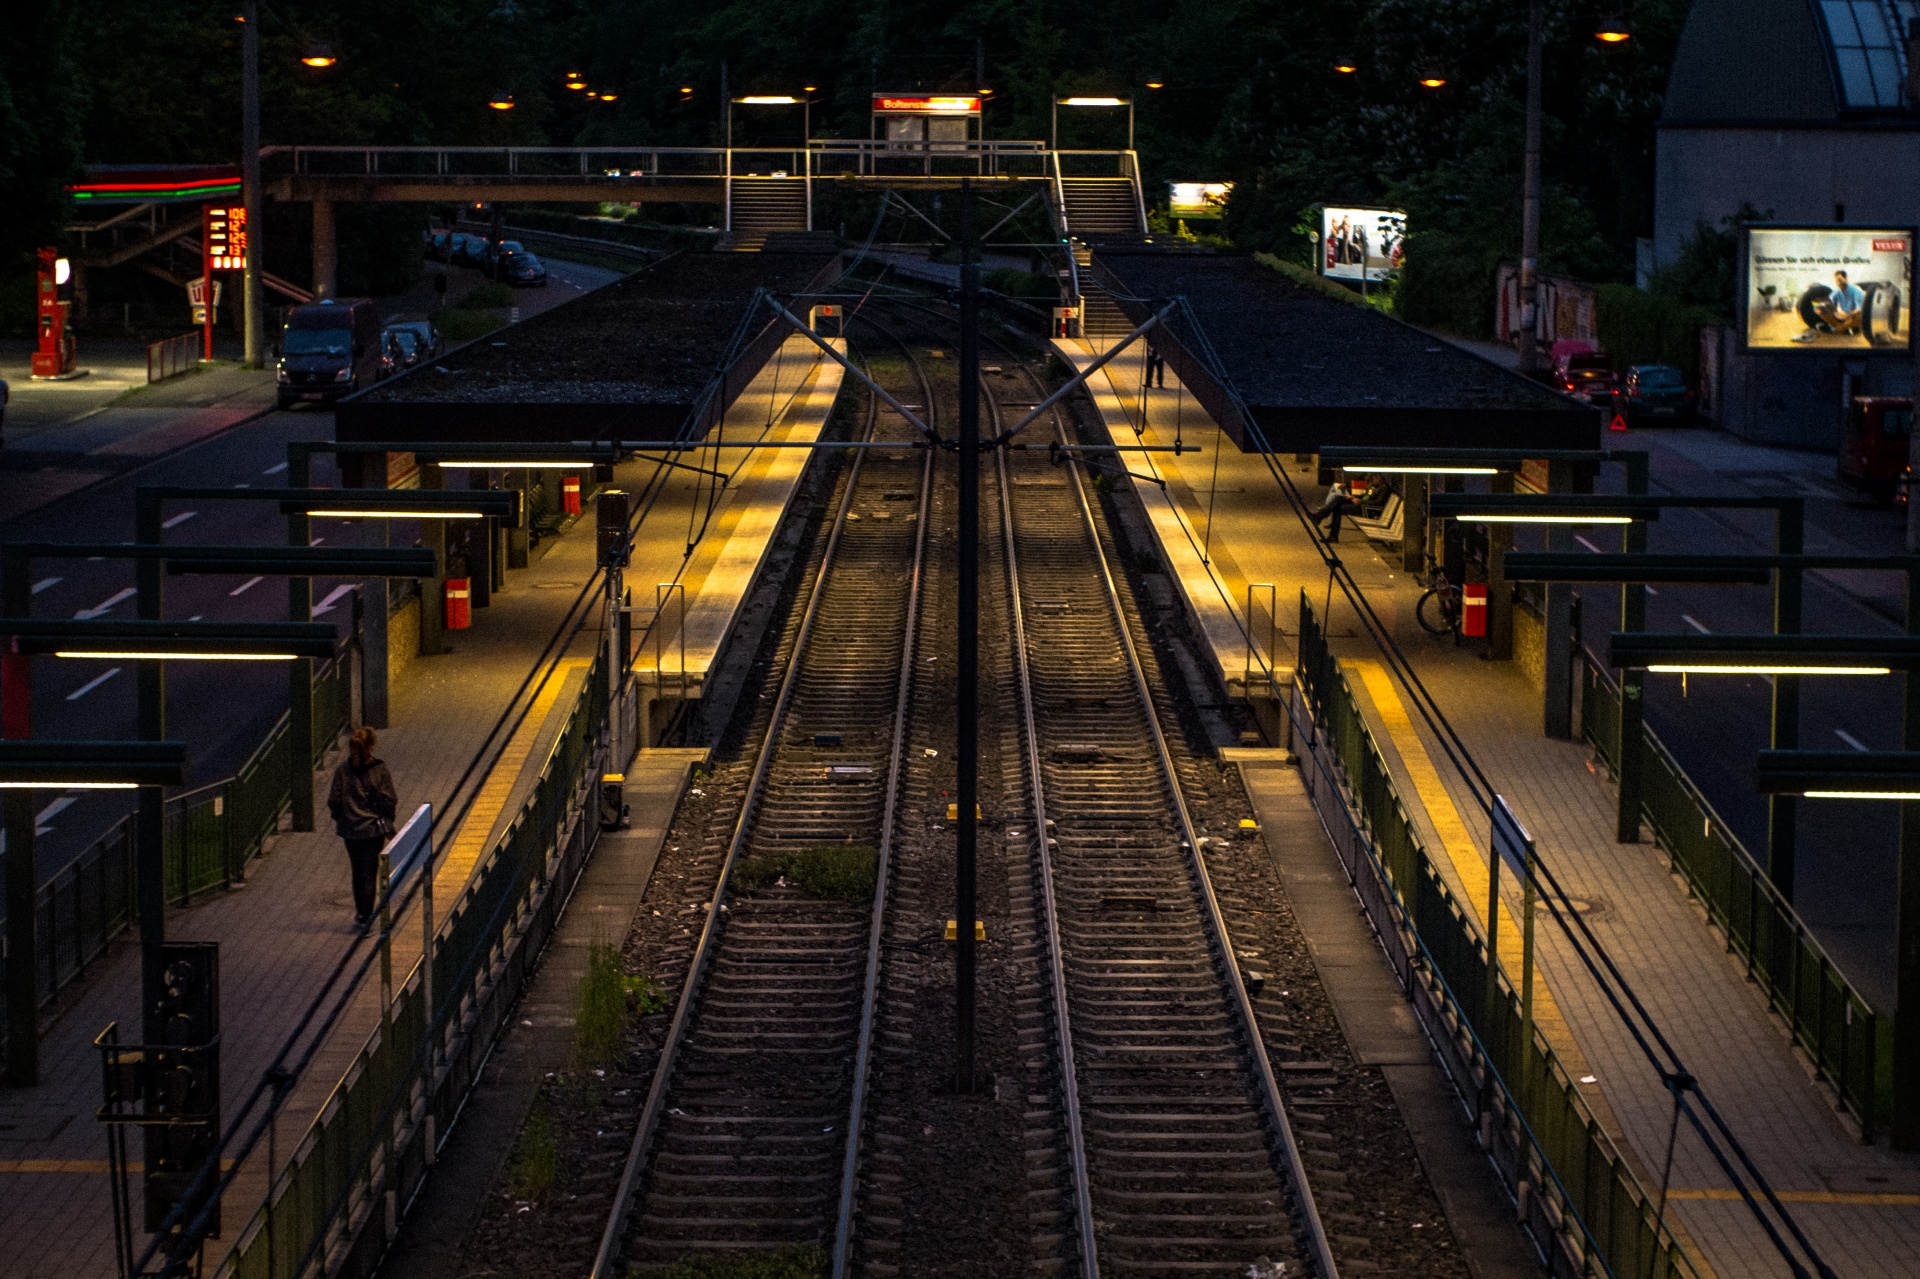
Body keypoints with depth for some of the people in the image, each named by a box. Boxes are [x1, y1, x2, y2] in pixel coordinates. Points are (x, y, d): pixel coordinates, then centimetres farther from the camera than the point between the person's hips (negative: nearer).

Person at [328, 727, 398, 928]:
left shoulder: (342, 770, -7)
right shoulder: (379, 770, -13)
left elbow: (334, 800, -3)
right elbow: (388, 800, -9)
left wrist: (338, 818, 15)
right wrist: (389, 821, 8)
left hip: (349, 828, 3)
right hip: (374, 827, -3)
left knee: (358, 871, 18)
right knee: (369, 872, 3)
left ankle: (361, 912, 29)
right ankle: (364, 916, -1)